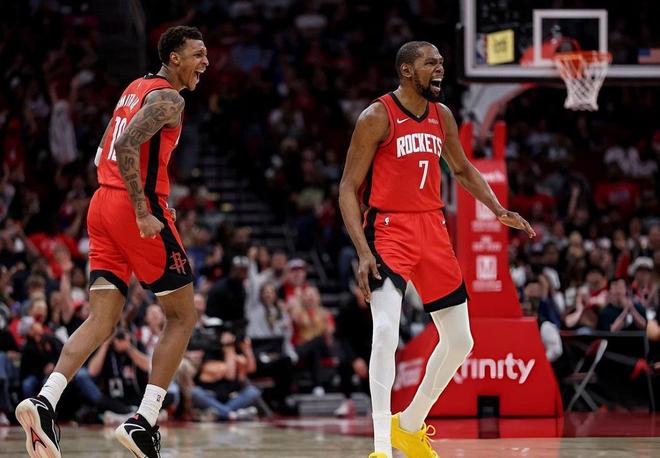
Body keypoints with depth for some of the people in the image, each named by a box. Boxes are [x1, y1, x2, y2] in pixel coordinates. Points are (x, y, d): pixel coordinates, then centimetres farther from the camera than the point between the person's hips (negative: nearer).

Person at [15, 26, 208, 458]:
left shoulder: (135, 89, 20)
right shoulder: (168, 98, -9)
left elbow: (106, 154, 24)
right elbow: (127, 147, -23)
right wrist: (143, 212, -23)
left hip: (103, 203, 8)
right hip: (137, 208, -8)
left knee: (101, 321, 4)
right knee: (183, 316, 4)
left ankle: (45, 402, -16)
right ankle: (144, 422, -3)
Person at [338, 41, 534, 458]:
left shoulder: (442, 115, 9)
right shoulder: (377, 117, -10)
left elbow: (463, 169, 24)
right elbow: (348, 188, -10)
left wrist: (499, 211, 9)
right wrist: (363, 252, -20)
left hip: (432, 228, 7)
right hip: (389, 230, -7)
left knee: (460, 341, 10)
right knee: (386, 332, -27)